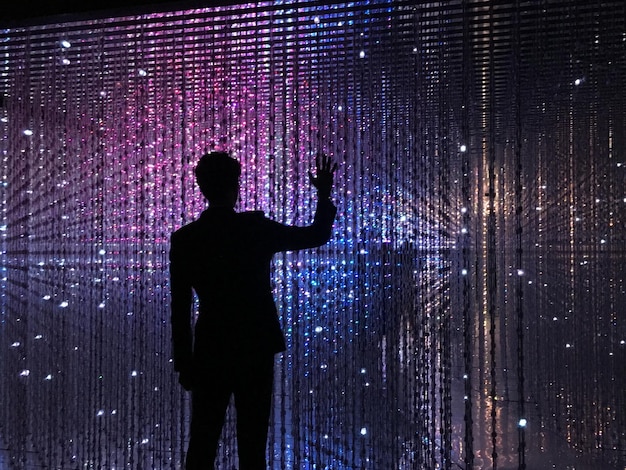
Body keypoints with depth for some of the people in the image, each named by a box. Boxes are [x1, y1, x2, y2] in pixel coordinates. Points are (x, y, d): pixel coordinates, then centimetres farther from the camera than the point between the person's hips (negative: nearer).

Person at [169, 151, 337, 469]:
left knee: (202, 442, 10)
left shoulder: (184, 239, -3)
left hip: (210, 353, 2)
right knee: (252, 442, 7)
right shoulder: (256, 226, -9)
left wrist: (184, 363, 5)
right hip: (256, 350, -1)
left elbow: (180, 311, -2)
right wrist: (324, 195, 15)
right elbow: (317, 236, 0)